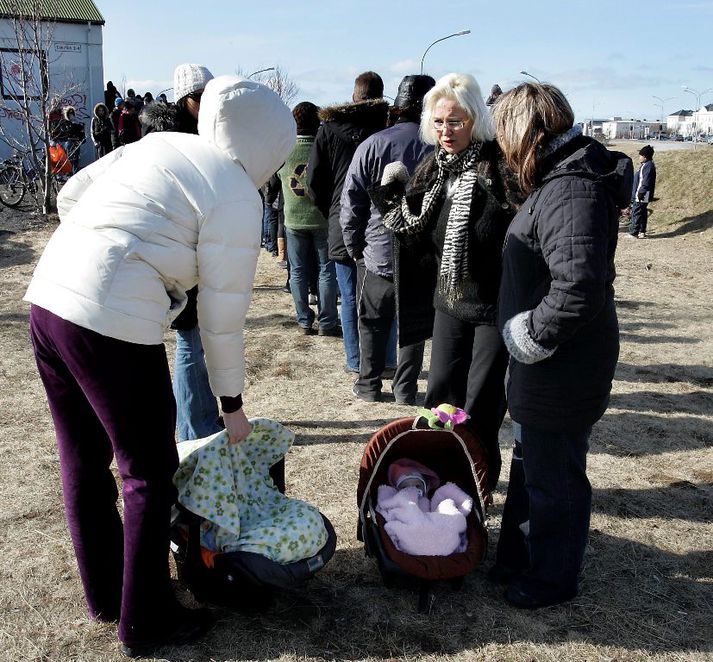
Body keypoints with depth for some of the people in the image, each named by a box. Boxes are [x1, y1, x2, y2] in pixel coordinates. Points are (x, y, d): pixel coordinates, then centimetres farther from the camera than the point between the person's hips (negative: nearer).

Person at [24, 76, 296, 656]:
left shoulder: (159, 144, 16)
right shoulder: (238, 195, -6)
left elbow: (70, 196, 18)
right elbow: (223, 314, -5)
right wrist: (232, 404, 5)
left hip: (48, 297, 8)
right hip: (114, 325, -8)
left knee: (85, 461, 20)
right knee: (151, 474, 9)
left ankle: (104, 593, 40)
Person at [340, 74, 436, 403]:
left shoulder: (372, 145, -10)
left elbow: (351, 203, -7)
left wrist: (354, 246, 5)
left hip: (378, 255, 0)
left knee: (372, 323, 15)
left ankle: (369, 384, 24)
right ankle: (406, 388, 22)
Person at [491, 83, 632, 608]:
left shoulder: (570, 190, -24)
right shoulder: (563, 177, 9)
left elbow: (579, 287, -35)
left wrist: (532, 334, -21)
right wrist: (529, 333, 11)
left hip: (563, 368, -10)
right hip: (546, 363, 10)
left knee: (553, 476, 8)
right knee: (530, 464, 23)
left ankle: (553, 580, 30)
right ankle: (518, 559, 43)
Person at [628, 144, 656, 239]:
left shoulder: (648, 166, -18)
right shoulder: (646, 165, 15)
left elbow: (646, 182, -23)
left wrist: (640, 193, -22)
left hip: (641, 196, -11)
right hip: (640, 195, 11)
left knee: (636, 213, -7)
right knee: (642, 213, 15)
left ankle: (633, 233, -4)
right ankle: (642, 232, 23)